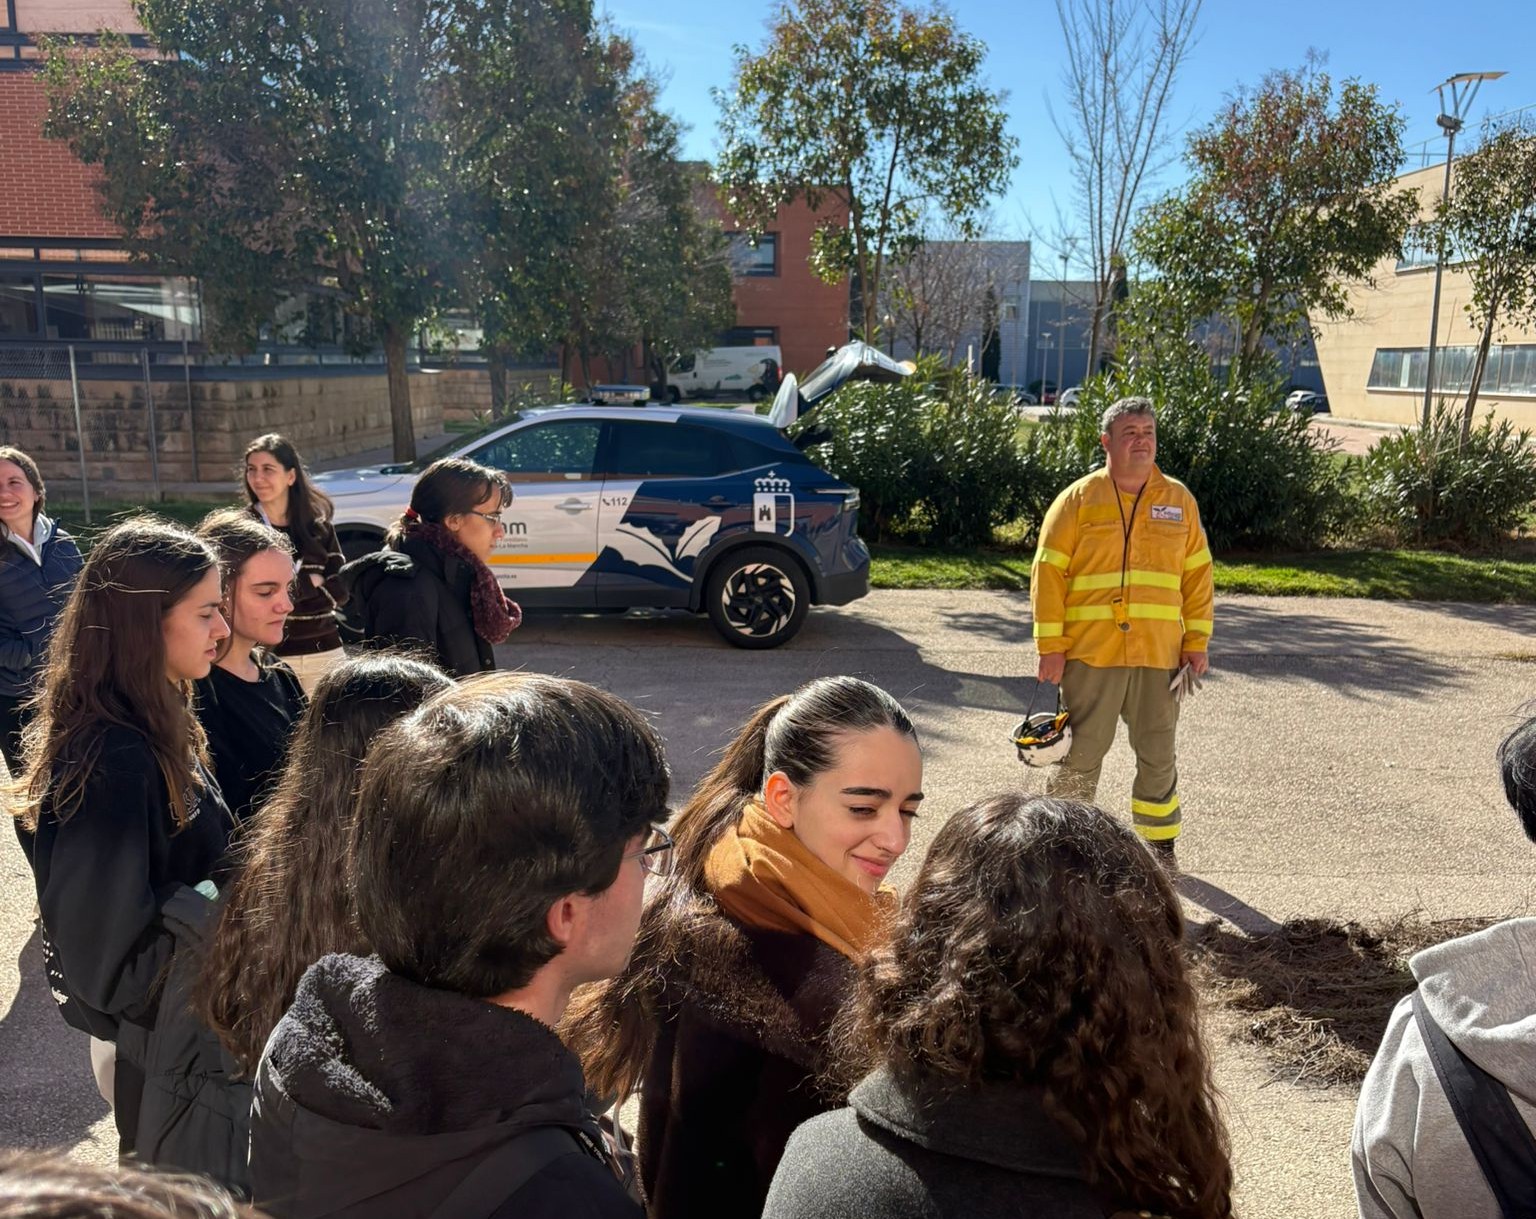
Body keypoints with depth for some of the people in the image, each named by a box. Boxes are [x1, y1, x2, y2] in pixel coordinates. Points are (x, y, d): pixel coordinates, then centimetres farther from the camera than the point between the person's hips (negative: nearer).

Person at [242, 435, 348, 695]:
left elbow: (341, 588, 2)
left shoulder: (318, 524, 8)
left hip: (324, 652, 3)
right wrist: (309, 582, -6)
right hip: (270, 655, -3)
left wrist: (289, 588, -11)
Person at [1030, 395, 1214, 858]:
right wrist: (1051, 646, -8)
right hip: (1090, 652, -2)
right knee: (1083, 751, 5)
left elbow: (1198, 573, 11)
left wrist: (1197, 641, 5)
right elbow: (1048, 572, -3)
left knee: (1158, 754, 12)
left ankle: (1158, 841, 28)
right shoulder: (1078, 499, 0)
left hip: (1160, 654, 3)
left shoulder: (1179, 500, 9)